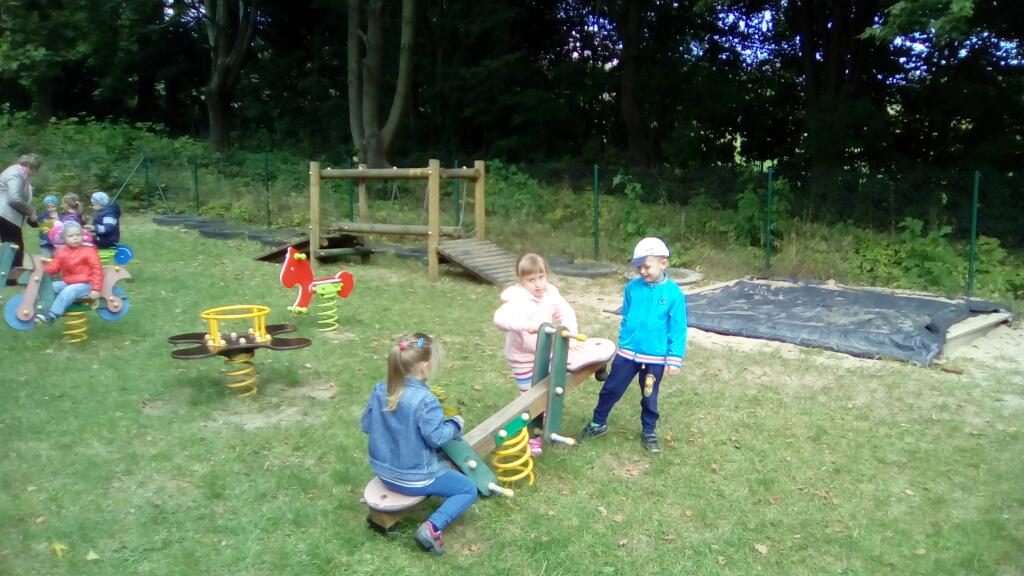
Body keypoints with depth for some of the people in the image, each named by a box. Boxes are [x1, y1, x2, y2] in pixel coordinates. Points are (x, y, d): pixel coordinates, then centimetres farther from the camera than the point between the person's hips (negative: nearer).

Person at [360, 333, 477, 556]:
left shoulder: (380, 390, -6)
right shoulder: (424, 399, -27)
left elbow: (366, 426, 3)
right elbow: (436, 437, -22)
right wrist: (456, 423, -4)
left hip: (383, 472, 8)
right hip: (414, 479, -8)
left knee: (438, 459, 35)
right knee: (469, 490, 5)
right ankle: (432, 527, -13)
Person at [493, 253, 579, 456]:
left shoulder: (550, 293, -9)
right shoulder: (517, 299, -30)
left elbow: (566, 312, 2)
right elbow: (500, 318, -47)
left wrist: (571, 333, -16)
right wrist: (526, 325, -59)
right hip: (523, 358, -6)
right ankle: (530, 437, 25)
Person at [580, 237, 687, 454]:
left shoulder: (673, 293, -12)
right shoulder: (632, 288, -3)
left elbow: (678, 329, -8)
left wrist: (674, 360, -9)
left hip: (655, 358, -2)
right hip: (627, 353, 3)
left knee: (649, 397, 15)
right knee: (610, 389, 11)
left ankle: (649, 432, 34)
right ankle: (598, 423, 30)